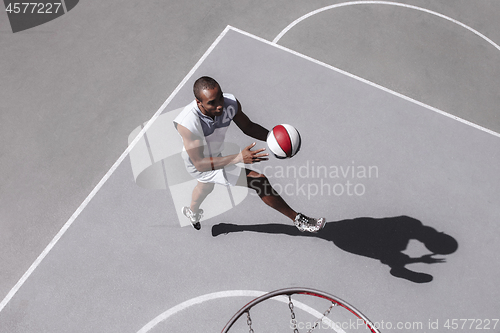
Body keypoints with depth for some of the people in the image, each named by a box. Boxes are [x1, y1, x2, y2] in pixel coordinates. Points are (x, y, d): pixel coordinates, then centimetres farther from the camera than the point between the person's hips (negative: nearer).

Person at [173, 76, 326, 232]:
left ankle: (192, 212, 76)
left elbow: (248, 127, -9)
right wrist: (239, 158, -49)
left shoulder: (230, 102, -26)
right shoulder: (187, 122, -40)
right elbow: (200, 163, -39)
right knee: (260, 182, -18)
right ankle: (298, 219, 0)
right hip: (199, 166, -7)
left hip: (215, 156, 7)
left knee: (206, 186, 40)